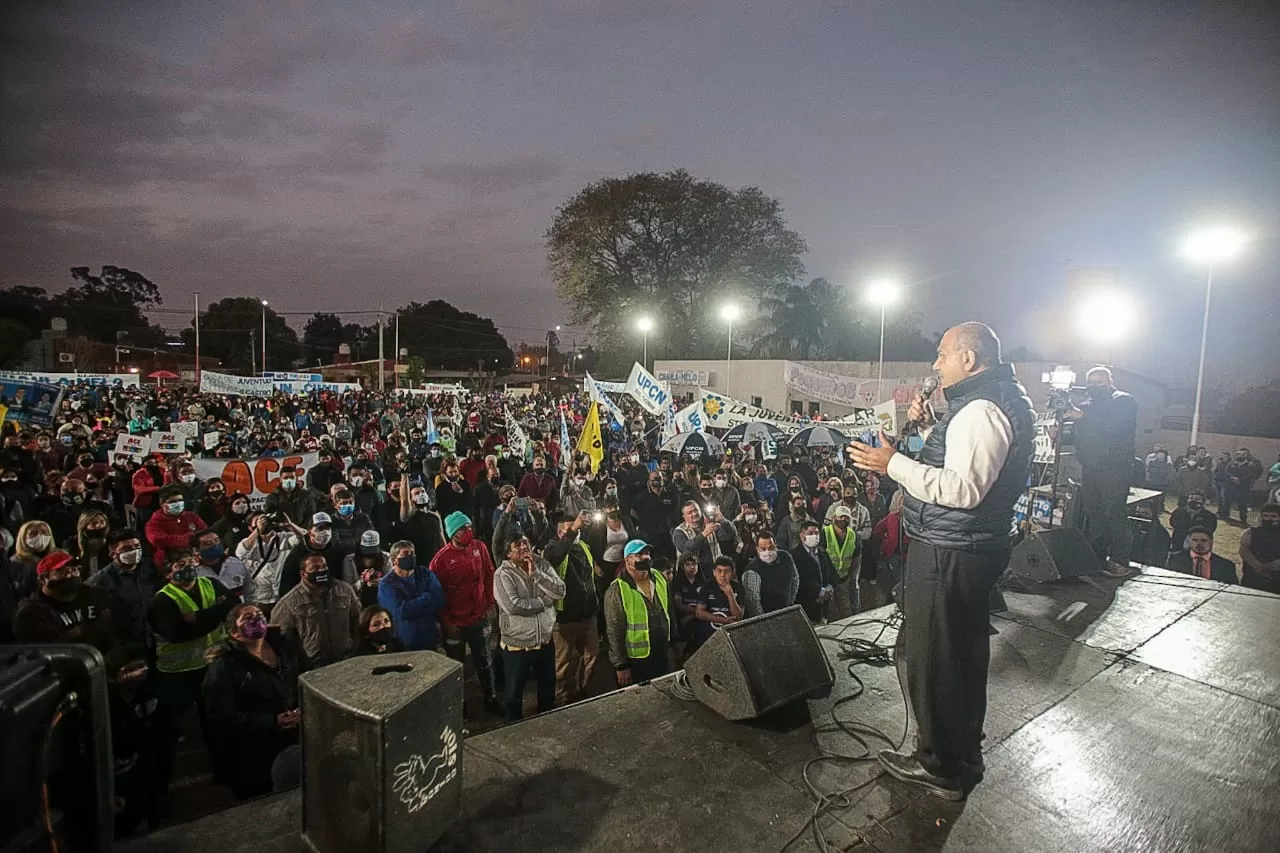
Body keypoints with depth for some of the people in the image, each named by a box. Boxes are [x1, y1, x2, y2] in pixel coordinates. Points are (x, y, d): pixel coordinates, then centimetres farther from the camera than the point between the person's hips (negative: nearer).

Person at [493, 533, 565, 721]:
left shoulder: (542, 565, -4)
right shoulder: (503, 574, -17)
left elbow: (560, 592, -14)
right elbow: (513, 606, -29)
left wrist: (535, 573, -23)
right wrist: (545, 601, -18)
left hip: (545, 641, 4)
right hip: (517, 646, -4)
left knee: (548, 688, 24)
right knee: (514, 694, 15)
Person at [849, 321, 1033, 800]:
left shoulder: (980, 411, -20)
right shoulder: (993, 403, 14)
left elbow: (964, 488, -28)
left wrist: (894, 464, -26)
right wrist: (929, 427, 12)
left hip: (948, 555, -11)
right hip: (971, 550, 11)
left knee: (930, 658, 2)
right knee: (963, 654, 21)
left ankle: (942, 768, 19)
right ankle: (963, 758, 39)